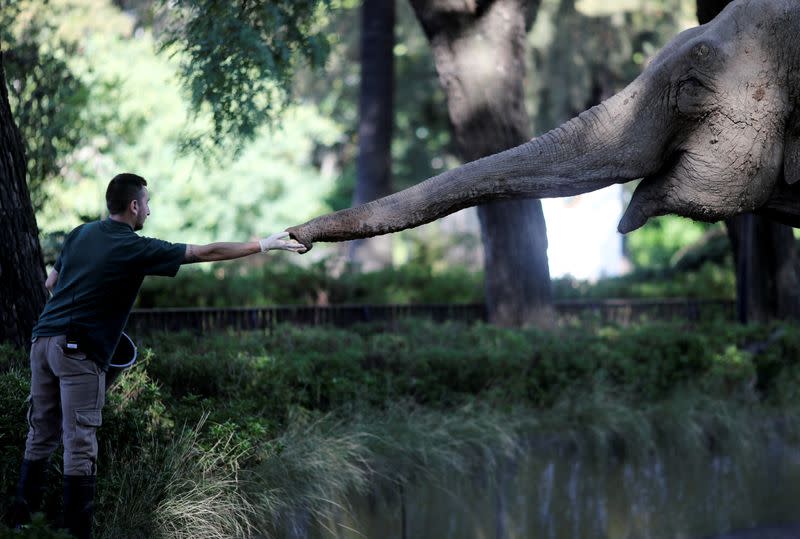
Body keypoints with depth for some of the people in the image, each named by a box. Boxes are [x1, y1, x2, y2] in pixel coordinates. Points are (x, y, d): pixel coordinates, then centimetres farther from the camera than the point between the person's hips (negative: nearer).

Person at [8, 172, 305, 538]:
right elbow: (207, 253, -3)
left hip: (43, 339, 7)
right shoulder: (136, 248, -6)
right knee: (79, 448, -5)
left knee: (41, 437, 15)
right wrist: (265, 245, 4)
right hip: (79, 353, -7)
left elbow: (51, 282, 19)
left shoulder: (81, 234, 11)